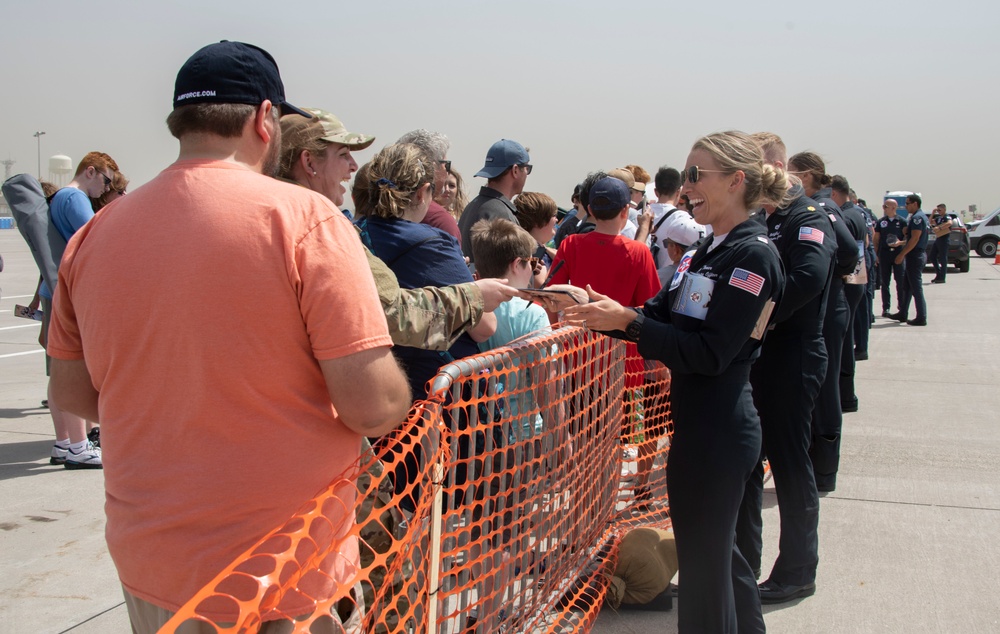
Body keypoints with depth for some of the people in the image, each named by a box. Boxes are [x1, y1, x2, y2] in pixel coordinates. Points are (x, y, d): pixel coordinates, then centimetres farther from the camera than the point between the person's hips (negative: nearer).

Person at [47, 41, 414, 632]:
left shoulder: (95, 233, -1)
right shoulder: (303, 217, -17)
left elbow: (73, 390, 10)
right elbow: (372, 405, -20)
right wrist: (403, 397, 2)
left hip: (148, 565, 5)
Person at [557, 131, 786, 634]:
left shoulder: (752, 255, -16)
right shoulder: (709, 249, 12)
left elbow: (710, 352, -22)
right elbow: (661, 315, 8)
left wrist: (626, 321, -24)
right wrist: (607, 314, -10)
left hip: (717, 436, -9)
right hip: (698, 427, 9)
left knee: (703, 566, 1)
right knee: (719, 552, 22)